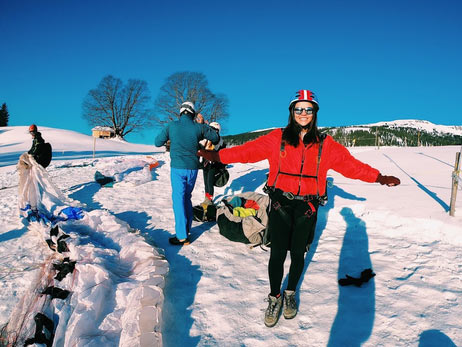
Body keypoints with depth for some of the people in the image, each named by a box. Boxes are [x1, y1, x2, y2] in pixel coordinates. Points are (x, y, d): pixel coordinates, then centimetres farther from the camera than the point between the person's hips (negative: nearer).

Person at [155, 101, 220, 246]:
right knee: (187, 197, 19)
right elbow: (216, 138, 13)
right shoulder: (199, 127, 1)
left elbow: (157, 142, 5)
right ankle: (187, 228, 27)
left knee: (179, 199, -1)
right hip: (193, 168, 3)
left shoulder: (171, 126, -2)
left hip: (177, 167, -3)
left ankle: (182, 236, -2)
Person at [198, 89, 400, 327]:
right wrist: (217, 156, -14)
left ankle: (290, 293, 38)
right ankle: (274, 297, 26)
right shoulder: (277, 139, -1)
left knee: (297, 253, 12)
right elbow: (249, 150, -6)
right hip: (280, 204, -1)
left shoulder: (325, 145, 3)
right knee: (277, 254, 1)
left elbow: (350, 164, 1)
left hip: (307, 208, 1)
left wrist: (379, 178, -6)